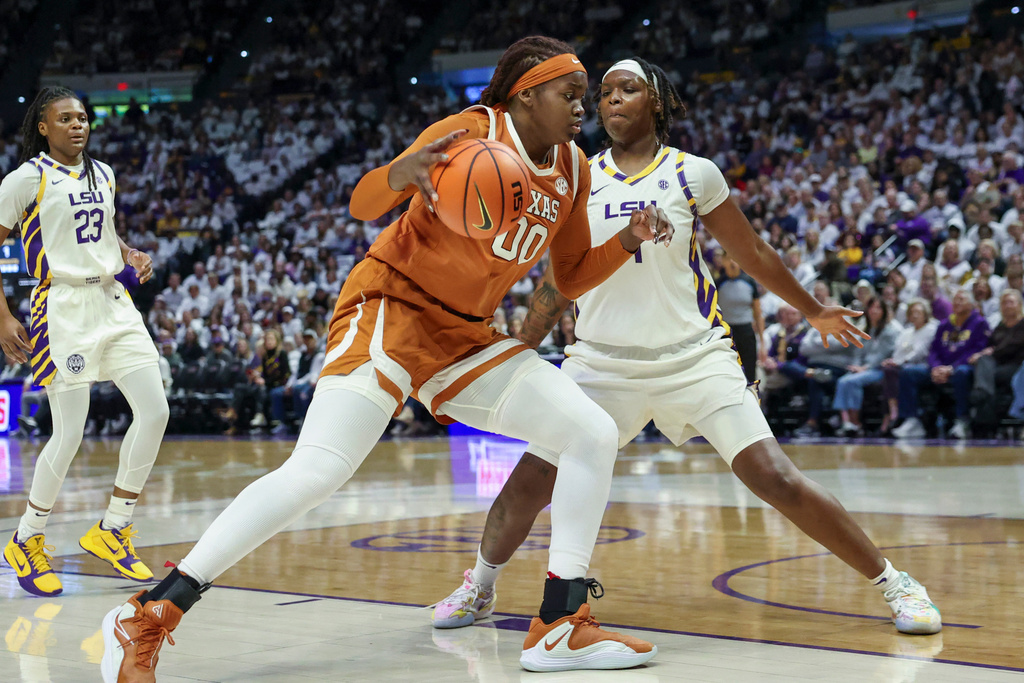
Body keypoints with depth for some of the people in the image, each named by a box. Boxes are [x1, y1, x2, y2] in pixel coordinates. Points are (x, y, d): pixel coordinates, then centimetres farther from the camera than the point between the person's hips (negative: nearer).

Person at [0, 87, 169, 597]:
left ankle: (111, 530, 9)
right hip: (63, 309, -7)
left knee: (154, 411, -5)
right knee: (69, 435, -8)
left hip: (113, 302, 7)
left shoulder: (102, 174, 14)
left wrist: (130, 254, 8)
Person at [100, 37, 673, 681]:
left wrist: (628, 240, -2)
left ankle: (560, 627, -2)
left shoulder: (573, 170, 7)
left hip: (465, 337, 8)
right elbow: (363, 205, -22)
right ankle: (147, 617, -15)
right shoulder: (473, 132, -13)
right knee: (316, 472, -22)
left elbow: (572, 279, 16)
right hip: (393, 307, -7)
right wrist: (402, 172, -44)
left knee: (594, 434, -4)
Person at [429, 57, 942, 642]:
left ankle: (893, 582, 1)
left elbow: (752, 253, 12)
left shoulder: (693, 173, -2)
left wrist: (813, 311, 21)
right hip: (604, 362, 2)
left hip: (696, 357, -2)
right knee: (528, 485, -2)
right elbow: (558, 284, 15)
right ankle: (479, 588, 27)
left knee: (776, 478, -13)